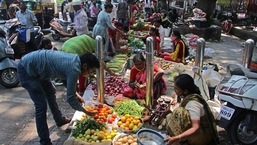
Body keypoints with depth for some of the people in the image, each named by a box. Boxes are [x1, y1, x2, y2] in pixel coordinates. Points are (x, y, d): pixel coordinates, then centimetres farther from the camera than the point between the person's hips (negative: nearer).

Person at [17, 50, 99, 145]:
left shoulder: (75, 59, 1)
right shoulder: (74, 69, -26)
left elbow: (67, 79, 20)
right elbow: (70, 98, -21)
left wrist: (76, 95, 14)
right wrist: (85, 112, -8)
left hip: (35, 67, 11)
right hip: (27, 69, -11)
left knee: (50, 92, 24)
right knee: (41, 105, -12)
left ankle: (59, 120, 44)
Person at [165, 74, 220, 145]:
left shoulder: (192, 103, -26)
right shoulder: (189, 96, -1)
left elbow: (196, 128, -33)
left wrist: (177, 138, -43)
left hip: (203, 137, -9)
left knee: (178, 113, -23)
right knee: (169, 117, 8)